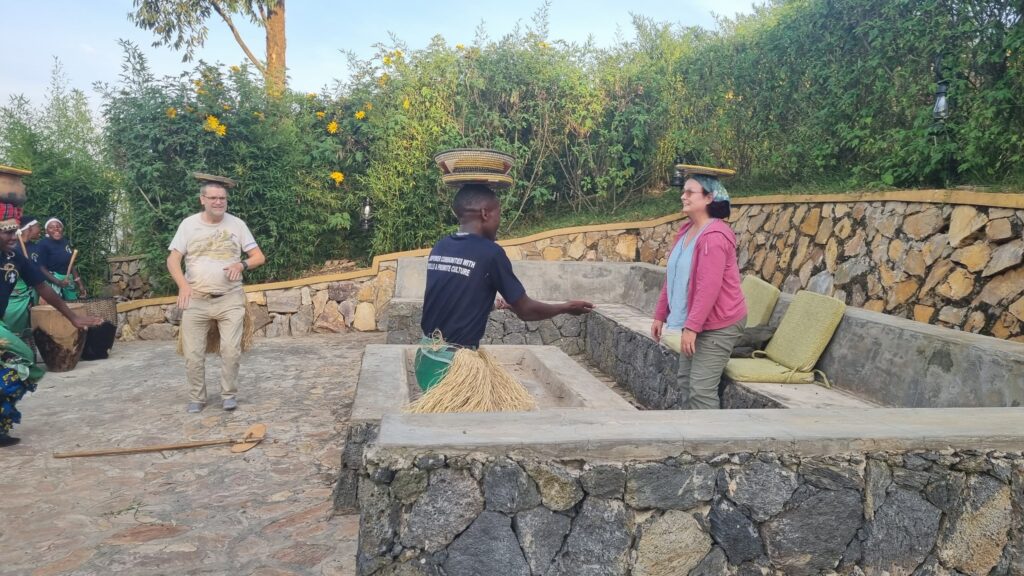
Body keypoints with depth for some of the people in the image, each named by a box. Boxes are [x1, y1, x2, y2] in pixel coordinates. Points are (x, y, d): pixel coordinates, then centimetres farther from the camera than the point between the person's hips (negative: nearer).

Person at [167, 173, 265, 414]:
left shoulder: (236, 224, 2)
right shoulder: (188, 224, 2)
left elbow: (259, 257, 5)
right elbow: (172, 260, 0)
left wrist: (242, 264, -17)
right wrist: (183, 285, -18)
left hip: (230, 299, 0)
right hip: (195, 300, 1)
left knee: (231, 350, -5)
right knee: (193, 354, 2)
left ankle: (229, 395, 12)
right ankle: (197, 398, 18)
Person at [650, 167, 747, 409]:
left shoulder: (714, 236, -22)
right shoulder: (686, 230, 8)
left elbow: (709, 287, -26)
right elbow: (672, 278, 13)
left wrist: (692, 326, -26)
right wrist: (660, 315, 14)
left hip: (717, 325, -10)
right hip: (692, 322, 10)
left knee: (701, 389, -9)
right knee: (685, 380, 15)